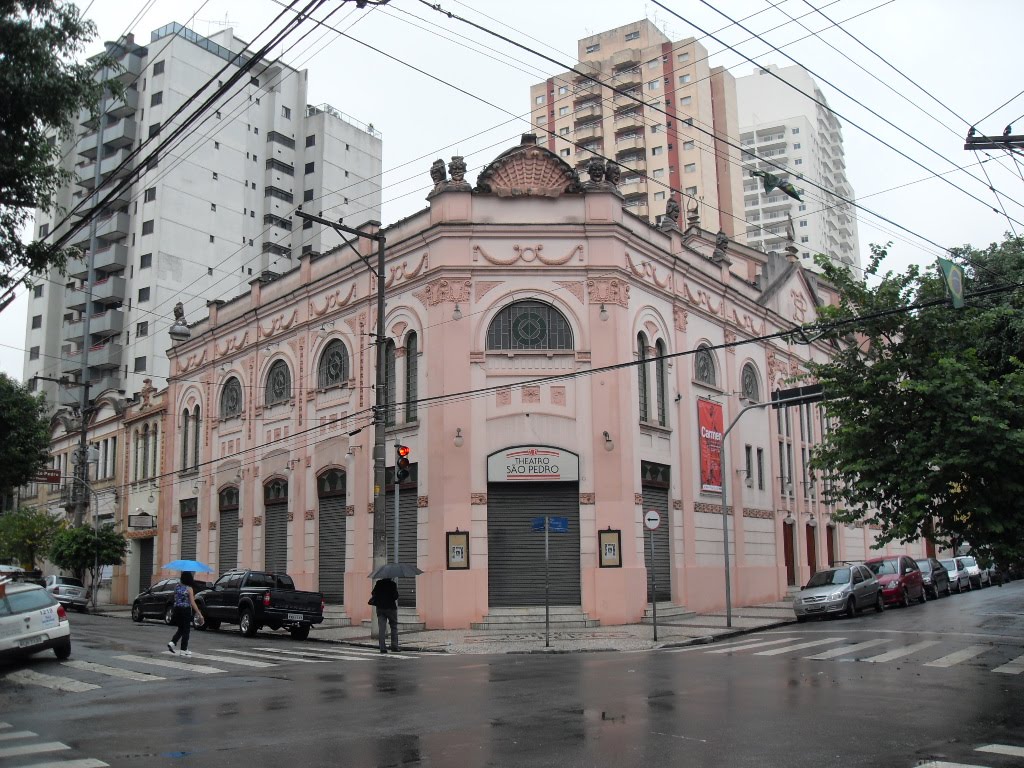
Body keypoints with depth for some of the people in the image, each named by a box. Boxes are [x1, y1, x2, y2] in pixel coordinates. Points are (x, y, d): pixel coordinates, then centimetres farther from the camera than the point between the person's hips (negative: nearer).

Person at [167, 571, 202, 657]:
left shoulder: (177, 587, 3)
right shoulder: (189, 589, -13)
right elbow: (192, 603, -15)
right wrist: (199, 614, -13)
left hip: (177, 609, 6)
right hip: (186, 610, -6)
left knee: (181, 629, 20)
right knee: (186, 630, 5)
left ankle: (172, 642, 2)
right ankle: (184, 650, 9)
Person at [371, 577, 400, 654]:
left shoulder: (378, 583, 1)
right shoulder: (393, 584, -10)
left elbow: (373, 593, 5)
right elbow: (396, 596, -14)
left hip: (380, 608, 3)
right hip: (391, 607, -3)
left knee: (381, 628, 4)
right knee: (394, 627, 11)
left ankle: (382, 648, -1)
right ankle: (394, 646, 4)